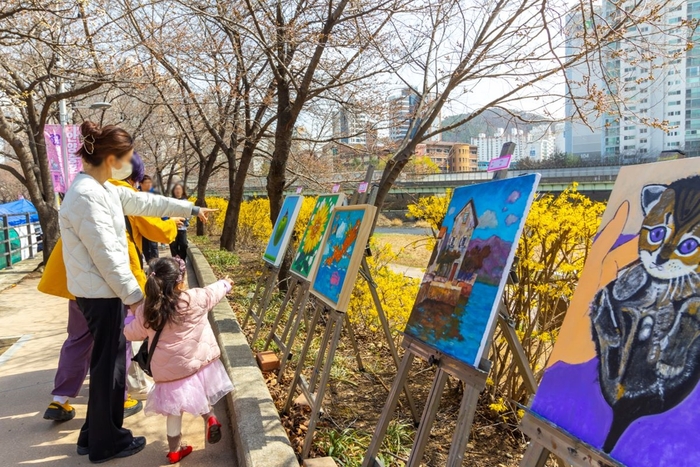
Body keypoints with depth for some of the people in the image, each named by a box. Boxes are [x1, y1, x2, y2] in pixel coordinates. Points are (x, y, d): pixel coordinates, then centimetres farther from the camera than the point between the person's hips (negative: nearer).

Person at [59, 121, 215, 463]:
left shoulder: (103, 189, 9)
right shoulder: (87, 196, -22)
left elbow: (145, 203, 20)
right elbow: (106, 255, -22)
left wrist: (191, 209, 28)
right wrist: (134, 295, -15)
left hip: (99, 291, 10)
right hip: (101, 293, -10)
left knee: (107, 362, 17)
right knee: (110, 364, 3)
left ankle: (94, 435, 31)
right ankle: (107, 443, 19)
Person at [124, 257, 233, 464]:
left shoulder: (147, 311, -8)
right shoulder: (196, 298, -12)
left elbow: (133, 333, 9)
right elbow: (214, 291, 10)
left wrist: (127, 319, 31)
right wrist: (226, 283, 32)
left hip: (170, 371, 0)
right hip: (199, 363, 0)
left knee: (174, 409, 16)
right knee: (199, 397, 28)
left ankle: (174, 450, 28)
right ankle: (210, 417, 6)